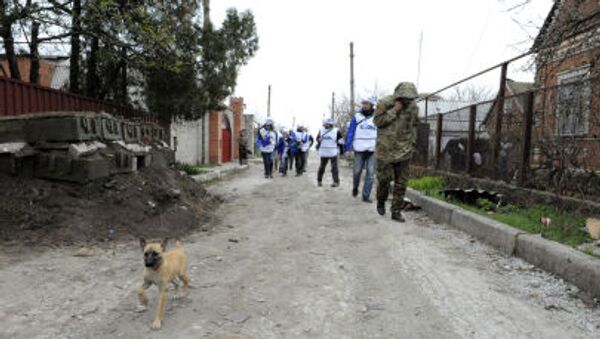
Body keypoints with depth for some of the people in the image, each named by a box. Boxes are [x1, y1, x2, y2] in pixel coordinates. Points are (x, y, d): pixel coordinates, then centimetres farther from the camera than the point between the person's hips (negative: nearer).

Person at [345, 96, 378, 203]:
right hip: (359, 150, -1)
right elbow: (350, 133, 1)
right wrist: (348, 149, -5)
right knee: (357, 171, 2)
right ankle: (355, 187, 32)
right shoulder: (356, 117, 1)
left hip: (372, 150, 1)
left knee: (371, 173, -4)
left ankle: (366, 196, 3)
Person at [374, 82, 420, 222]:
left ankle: (396, 211, 10)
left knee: (401, 182, 1)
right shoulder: (384, 103, -10)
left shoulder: (413, 107, 0)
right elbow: (378, 121, -13)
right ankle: (381, 202, 29)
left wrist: (412, 143, 11)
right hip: (386, 149, -3)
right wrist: (394, 110, -20)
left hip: (403, 151, 3)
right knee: (384, 179, 0)